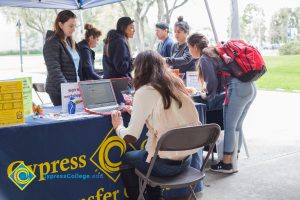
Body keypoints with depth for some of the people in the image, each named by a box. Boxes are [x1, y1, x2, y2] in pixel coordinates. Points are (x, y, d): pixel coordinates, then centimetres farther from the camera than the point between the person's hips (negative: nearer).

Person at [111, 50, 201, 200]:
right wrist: (136, 111, 29)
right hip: (186, 159, 6)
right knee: (142, 153, 33)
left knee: (125, 159, 22)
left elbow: (130, 137, -15)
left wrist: (118, 127, 5)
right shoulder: (176, 85, 6)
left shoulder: (145, 92, -14)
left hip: (165, 163, -6)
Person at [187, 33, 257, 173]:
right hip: (250, 87, 9)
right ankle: (233, 161, 21)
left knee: (229, 127, -1)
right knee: (237, 127, 14)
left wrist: (207, 96, 14)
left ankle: (226, 164, 6)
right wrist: (211, 92, 30)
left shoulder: (204, 58, -3)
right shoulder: (215, 52, 24)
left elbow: (212, 81, -2)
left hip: (237, 89, -9)